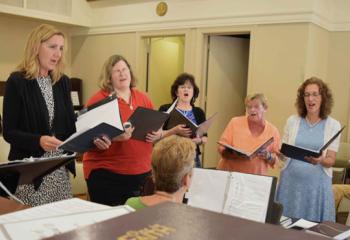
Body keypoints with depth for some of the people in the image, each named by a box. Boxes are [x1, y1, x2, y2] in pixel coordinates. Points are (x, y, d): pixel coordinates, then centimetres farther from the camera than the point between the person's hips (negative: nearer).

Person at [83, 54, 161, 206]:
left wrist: (157, 135, -4)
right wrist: (115, 136, -25)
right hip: (106, 173, -4)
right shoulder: (99, 100, -5)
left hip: (142, 172, 5)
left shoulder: (143, 98, 11)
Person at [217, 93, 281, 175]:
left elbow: (276, 160, 8)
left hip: (256, 177, 1)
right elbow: (222, 149, -1)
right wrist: (236, 155, -18)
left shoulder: (273, 131, 3)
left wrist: (268, 156, -13)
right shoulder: (235, 122, 0)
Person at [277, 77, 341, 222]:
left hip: (317, 183, -1)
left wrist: (320, 160, -24)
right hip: (291, 180, 1)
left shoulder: (333, 125, -1)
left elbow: (331, 161, -3)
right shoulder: (292, 121, 3)